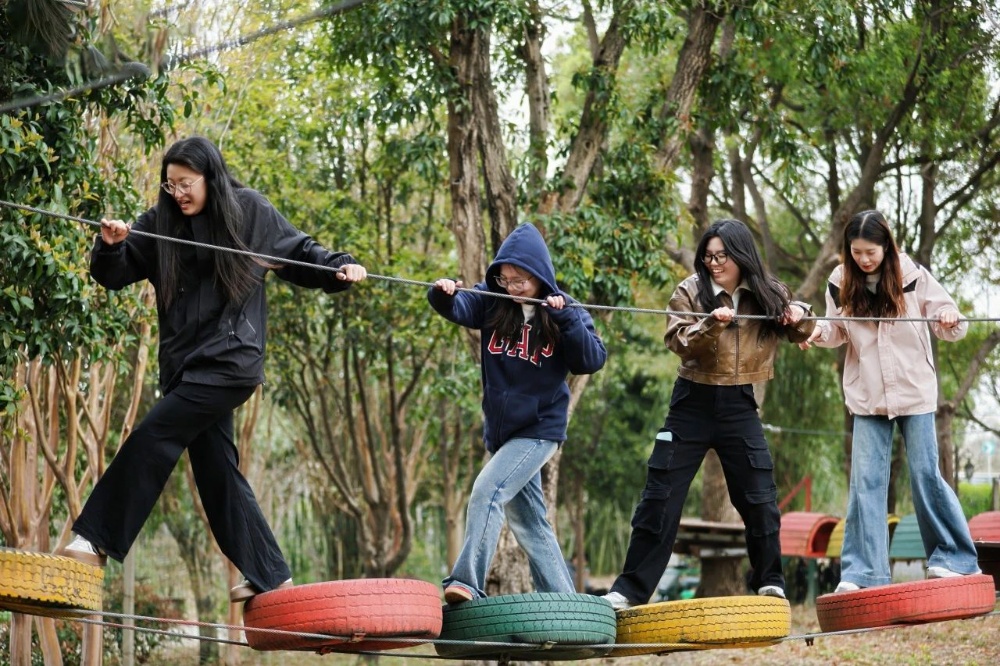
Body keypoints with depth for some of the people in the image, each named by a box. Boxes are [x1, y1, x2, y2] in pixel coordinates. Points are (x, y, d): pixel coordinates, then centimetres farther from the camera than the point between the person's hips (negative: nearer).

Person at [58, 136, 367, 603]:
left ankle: (97, 540, -10)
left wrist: (340, 268, -7)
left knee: (152, 438, -15)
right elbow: (114, 275, 4)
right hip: (185, 365, 6)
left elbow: (300, 253, 10)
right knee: (215, 469, 7)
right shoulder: (161, 223, 6)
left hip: (229, 361, -6)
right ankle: (269, 576, 16)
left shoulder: (250, 213, -2)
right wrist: (111, 246, -16)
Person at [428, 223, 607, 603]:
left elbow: (593, 361, -14)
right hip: (501, 430, 5)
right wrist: (442, 295, -37)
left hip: (539, 430, -5)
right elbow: (459, 308, -16)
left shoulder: (563, 312, -7)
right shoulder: (492, 302, 0)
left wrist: (566, 319, -25)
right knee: (529, 523, 11)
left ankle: (468, 583, -24)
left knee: (488, 491, -23)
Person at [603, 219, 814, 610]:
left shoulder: (767, 294, 0)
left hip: (739, 406, 1)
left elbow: (801, 333, 12)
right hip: (693, 403, -1)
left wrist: (800, 315, -11)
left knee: (759, 498, 3)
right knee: (660, 499, -1)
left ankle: (770, 582, 21)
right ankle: (630, 590, 4)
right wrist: (711, 325, -34)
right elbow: (677, 341, -17)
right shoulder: (691, 291, -6)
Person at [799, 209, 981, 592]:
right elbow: (837, 330, 11)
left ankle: (953, 558, 13)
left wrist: (949, 321, -24)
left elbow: (949, 324, -1)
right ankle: (862, 572, -2)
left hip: (914, 391, -2)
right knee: (866, 480, -2)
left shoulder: (913, 276, -7)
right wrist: (819, 333, -10)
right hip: (867, 397, 2)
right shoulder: (840, 283, -1)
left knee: (925, 474, 0)